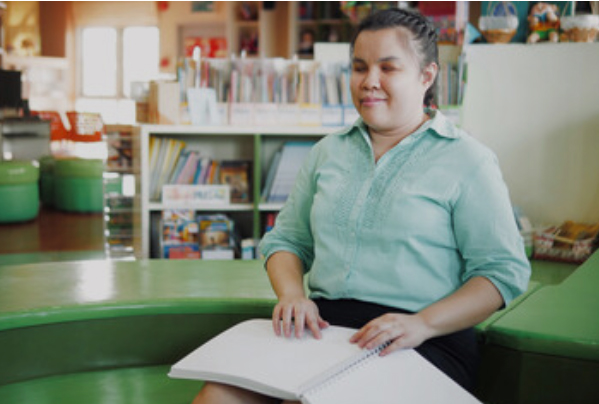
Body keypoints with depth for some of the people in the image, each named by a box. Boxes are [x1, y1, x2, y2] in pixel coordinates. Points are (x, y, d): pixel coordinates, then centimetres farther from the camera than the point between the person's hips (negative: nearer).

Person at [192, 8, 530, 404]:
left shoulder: (468, 161, 3)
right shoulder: (328, 151, 19)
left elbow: (504, 271, -2)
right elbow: (286, 240, 22)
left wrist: (422, 323, -17)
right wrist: (292, 295, -1)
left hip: (423, 343, -4)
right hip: (321, 324, 4)